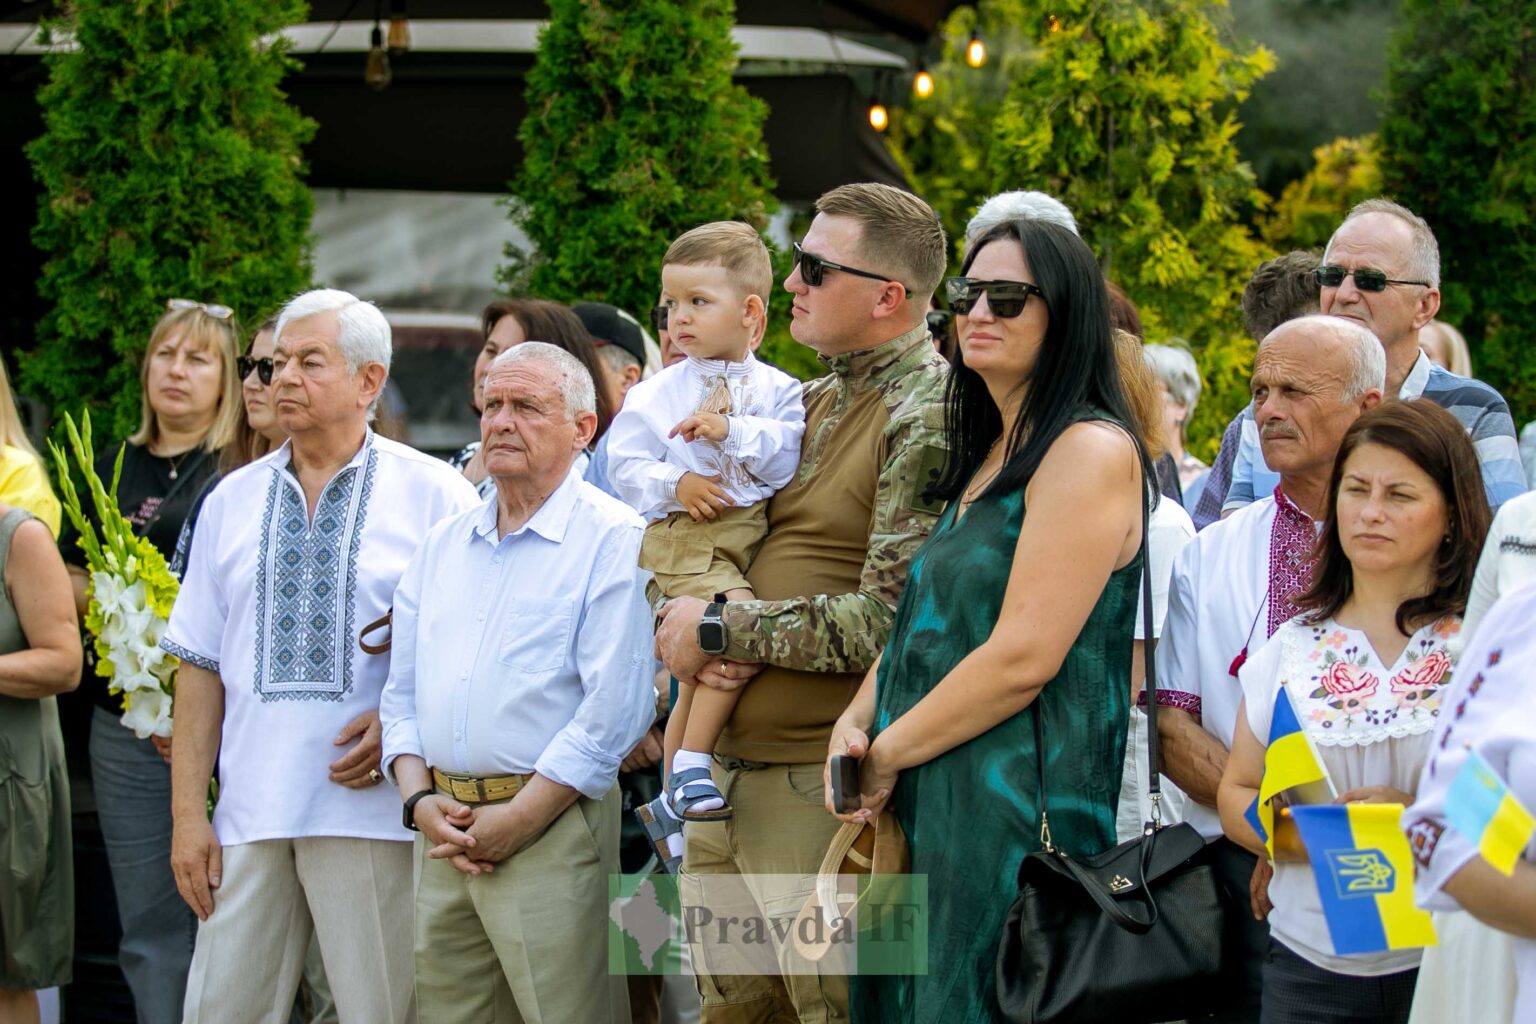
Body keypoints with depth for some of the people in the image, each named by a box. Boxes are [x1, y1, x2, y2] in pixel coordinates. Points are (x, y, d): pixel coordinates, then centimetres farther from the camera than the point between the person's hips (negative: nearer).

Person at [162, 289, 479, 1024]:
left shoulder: (434, 495, 2)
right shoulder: (233, 502, 14)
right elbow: (200, 664, 12)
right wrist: (188, 812, 6)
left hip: (372, 811, -3)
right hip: (249, 816, 4)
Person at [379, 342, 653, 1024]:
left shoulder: (611, 540, -5)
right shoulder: (444, 545, 17)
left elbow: (615, 708, -13)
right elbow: (402, 692, 17)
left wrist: (515, 821, -14)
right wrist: (420, 801, -1)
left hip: (550, 829, -6)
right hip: (442, 834, 6)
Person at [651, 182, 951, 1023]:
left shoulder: (929, 418, -11)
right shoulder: (806, 404, 16)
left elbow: (887, 620, -20)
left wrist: (719, 631, -12)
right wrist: (678, 624, -3)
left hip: (819, 787, -8)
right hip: (720, 767, 8)